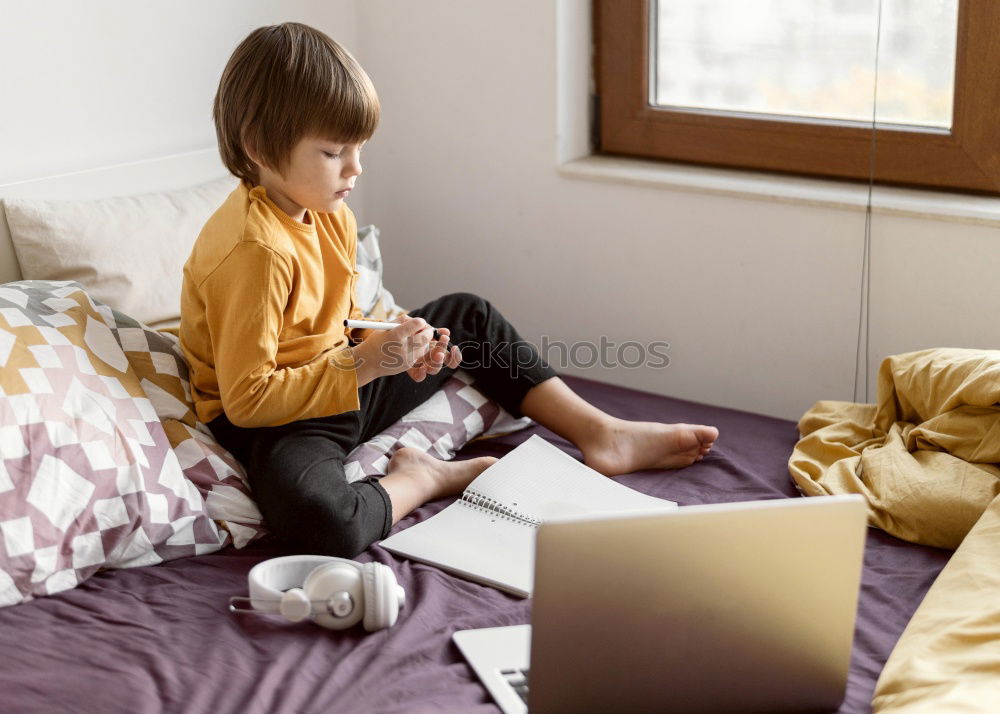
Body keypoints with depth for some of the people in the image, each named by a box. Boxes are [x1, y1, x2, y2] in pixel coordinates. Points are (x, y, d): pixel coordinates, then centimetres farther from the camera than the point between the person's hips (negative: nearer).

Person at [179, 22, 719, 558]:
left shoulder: (329, 214, 2)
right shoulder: (254, 250, -28)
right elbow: (247, 399, -29)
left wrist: (388, 342, -6)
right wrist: (365, 364, -28)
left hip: (344, 383, 10)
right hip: (272, 421, -10)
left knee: (467, 315, 19)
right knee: (320, 521, -43)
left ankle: (602, 434, 19)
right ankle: (420, 481, -9)